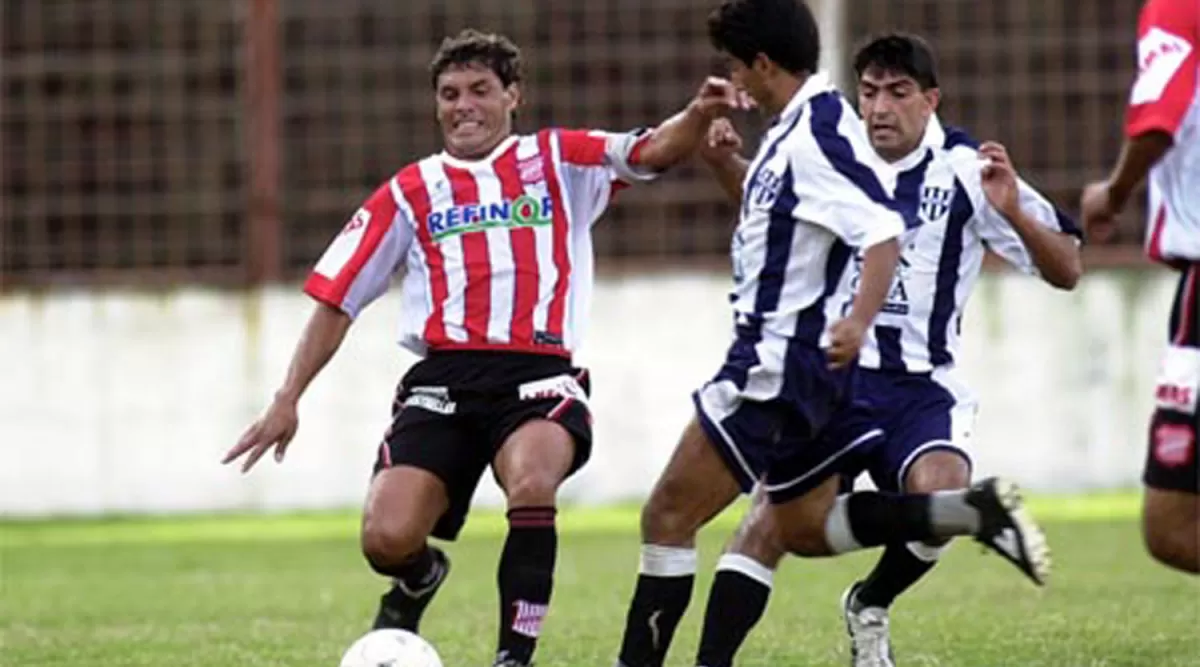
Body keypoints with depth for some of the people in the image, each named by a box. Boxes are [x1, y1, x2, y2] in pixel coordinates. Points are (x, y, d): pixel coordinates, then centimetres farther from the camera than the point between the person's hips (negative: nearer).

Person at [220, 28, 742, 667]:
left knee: (532, 481, -35)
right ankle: (419, 577, 23)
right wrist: (287, 400, 10)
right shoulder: (408, 193, 16)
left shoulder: (558, 161, 13)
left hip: (538, 376, -2)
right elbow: (336, 300, 17)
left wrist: (698, 114, -23)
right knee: (386, 538, -16)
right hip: (443, 377, 2)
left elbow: (653, 151, -1)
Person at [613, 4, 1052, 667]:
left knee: (668, 516, -8)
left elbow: (883, 228, -28)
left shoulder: (817, 134, -18)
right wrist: (720, 161, 14)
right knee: (803, 526, 19)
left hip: (781, 361, -11)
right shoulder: (794, 130, 13)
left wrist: (859, 320, -43)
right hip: (794, 361, 11)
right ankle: (974, 511, 9)